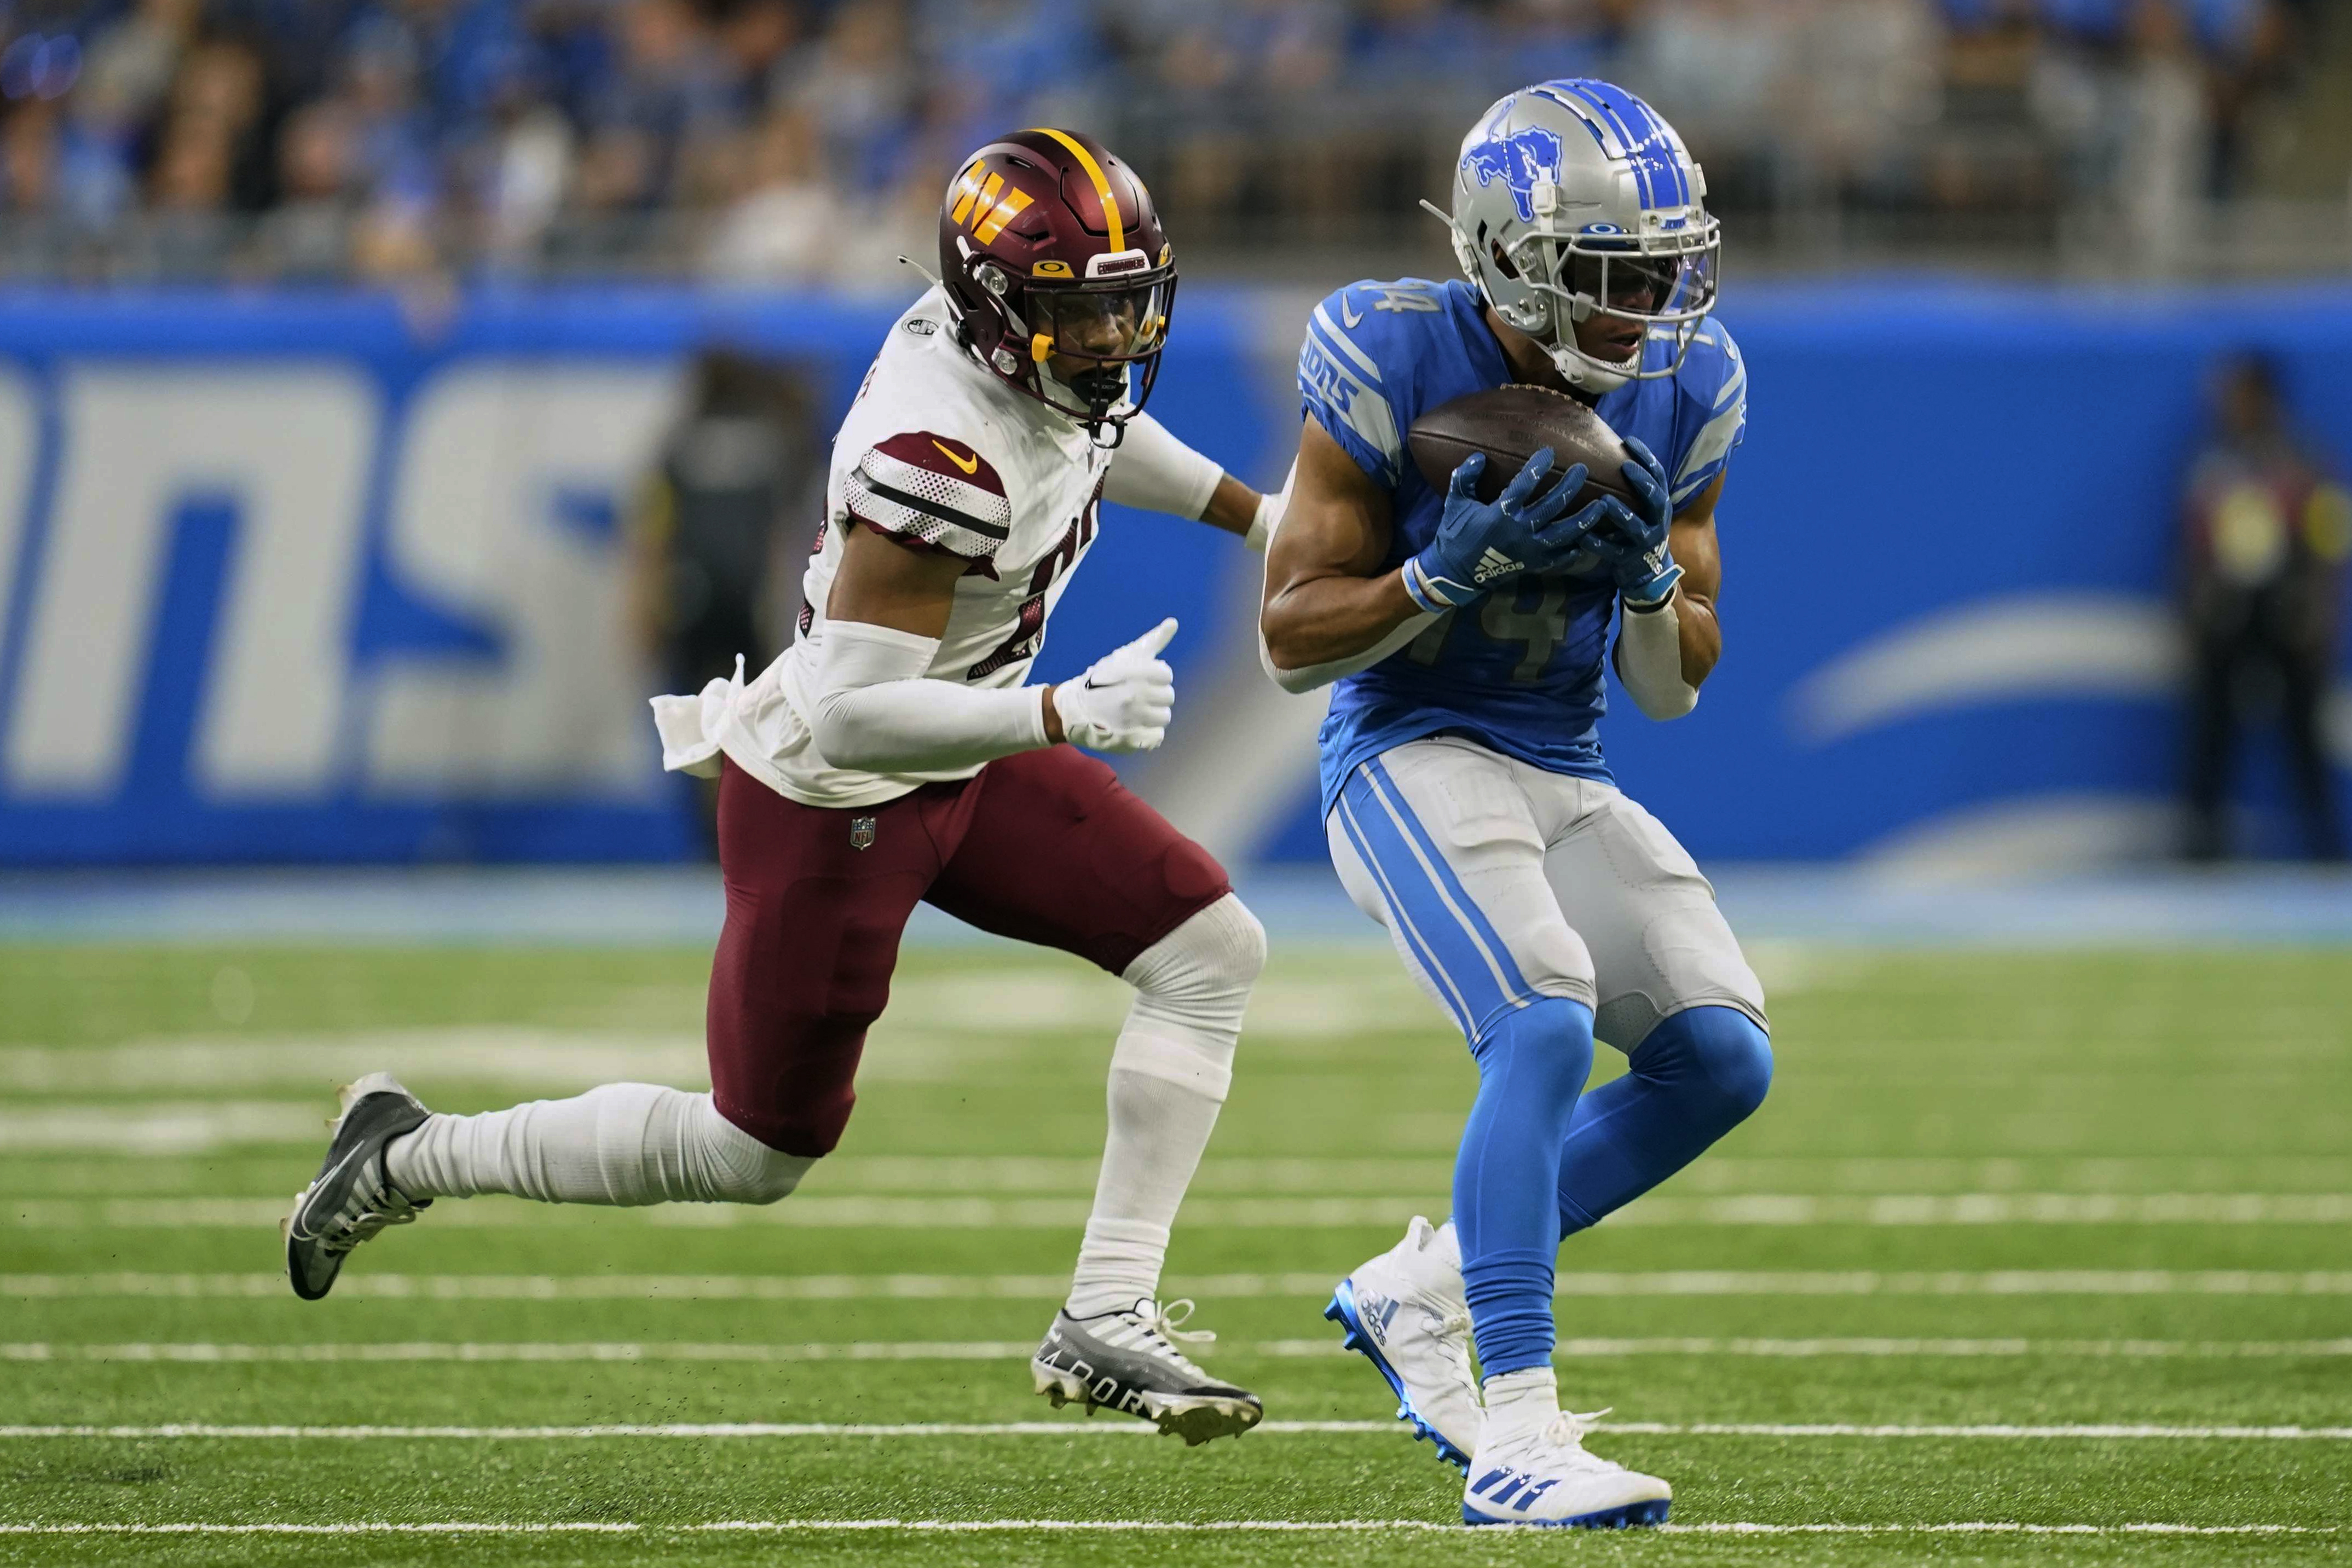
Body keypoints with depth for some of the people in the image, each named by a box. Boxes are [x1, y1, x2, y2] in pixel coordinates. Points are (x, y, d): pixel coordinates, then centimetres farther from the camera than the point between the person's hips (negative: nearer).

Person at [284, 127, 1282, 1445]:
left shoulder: (1045, 357, -7)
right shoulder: (940, 455, -34)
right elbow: (856, 710, -34)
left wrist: (1260, 515, 18)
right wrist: (1064, 715, -37)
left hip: (954, 759, 9)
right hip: (832, 798, -9)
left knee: (1214, 951, -3)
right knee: (754, 1158, 7)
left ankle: (1107, 1320, 1)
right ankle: (411, 1160, 26)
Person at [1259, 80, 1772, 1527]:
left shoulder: (1681, 392, 1)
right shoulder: (1397, 366, -15)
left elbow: (1676, 687, 6)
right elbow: (1294, 637, -11)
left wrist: (1647, 573, -15)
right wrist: (1465, 562, -24)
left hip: (1568, 778, 7)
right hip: (1412, 757, -7)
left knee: (1723, 1061, -2)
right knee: (1547, 1022, -28)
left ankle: (1419, 1292, 14)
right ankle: (1516, 1434, -30)